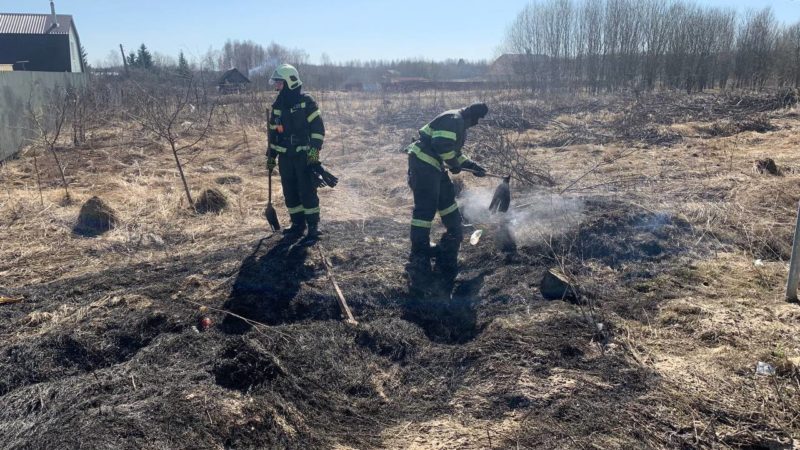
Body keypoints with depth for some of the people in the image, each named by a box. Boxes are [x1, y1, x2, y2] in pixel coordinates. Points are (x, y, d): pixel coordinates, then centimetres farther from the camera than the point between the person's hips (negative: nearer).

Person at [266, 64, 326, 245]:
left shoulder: (306, 101, -8)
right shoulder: (277, 105, 11)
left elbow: (318, 127, -11)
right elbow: (273, 132, 18)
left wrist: (314, 149, -19)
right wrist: (271, 156, 18)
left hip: (304, 156, -6)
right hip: (285, 157, 6)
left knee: (307, 192, -7)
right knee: (290, 193, 9)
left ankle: (313, 228, 1)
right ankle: (298, 225, 22)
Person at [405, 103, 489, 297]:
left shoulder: (459, 124, 22)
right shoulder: (453, 119, -12)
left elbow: (454, 152, 30)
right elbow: (442, 144, -25)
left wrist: (472, 166, 25)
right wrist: (454, 164, -10)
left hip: (433, 165, 11)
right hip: (423, 163, -11)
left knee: (447, 197, 21)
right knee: (425, 209, -10)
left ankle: (454, 232, 39)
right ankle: (418, 258, -7)